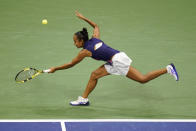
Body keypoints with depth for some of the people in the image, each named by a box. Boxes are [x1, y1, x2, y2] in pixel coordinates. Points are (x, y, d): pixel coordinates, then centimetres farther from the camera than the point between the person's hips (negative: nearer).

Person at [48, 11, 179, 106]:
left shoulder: (85, 51, -10)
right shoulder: (95, 39, 10)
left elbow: (70, 64, 0)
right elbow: (96, 26, 32)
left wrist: (55, 69, 9)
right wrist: (84, 18, 30)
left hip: (118, 60, -9)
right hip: (114, 62, 9)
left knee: (142, 79, -8)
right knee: (95, 75, 9)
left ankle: (167, 69, -8)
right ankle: (84, 99, 17)